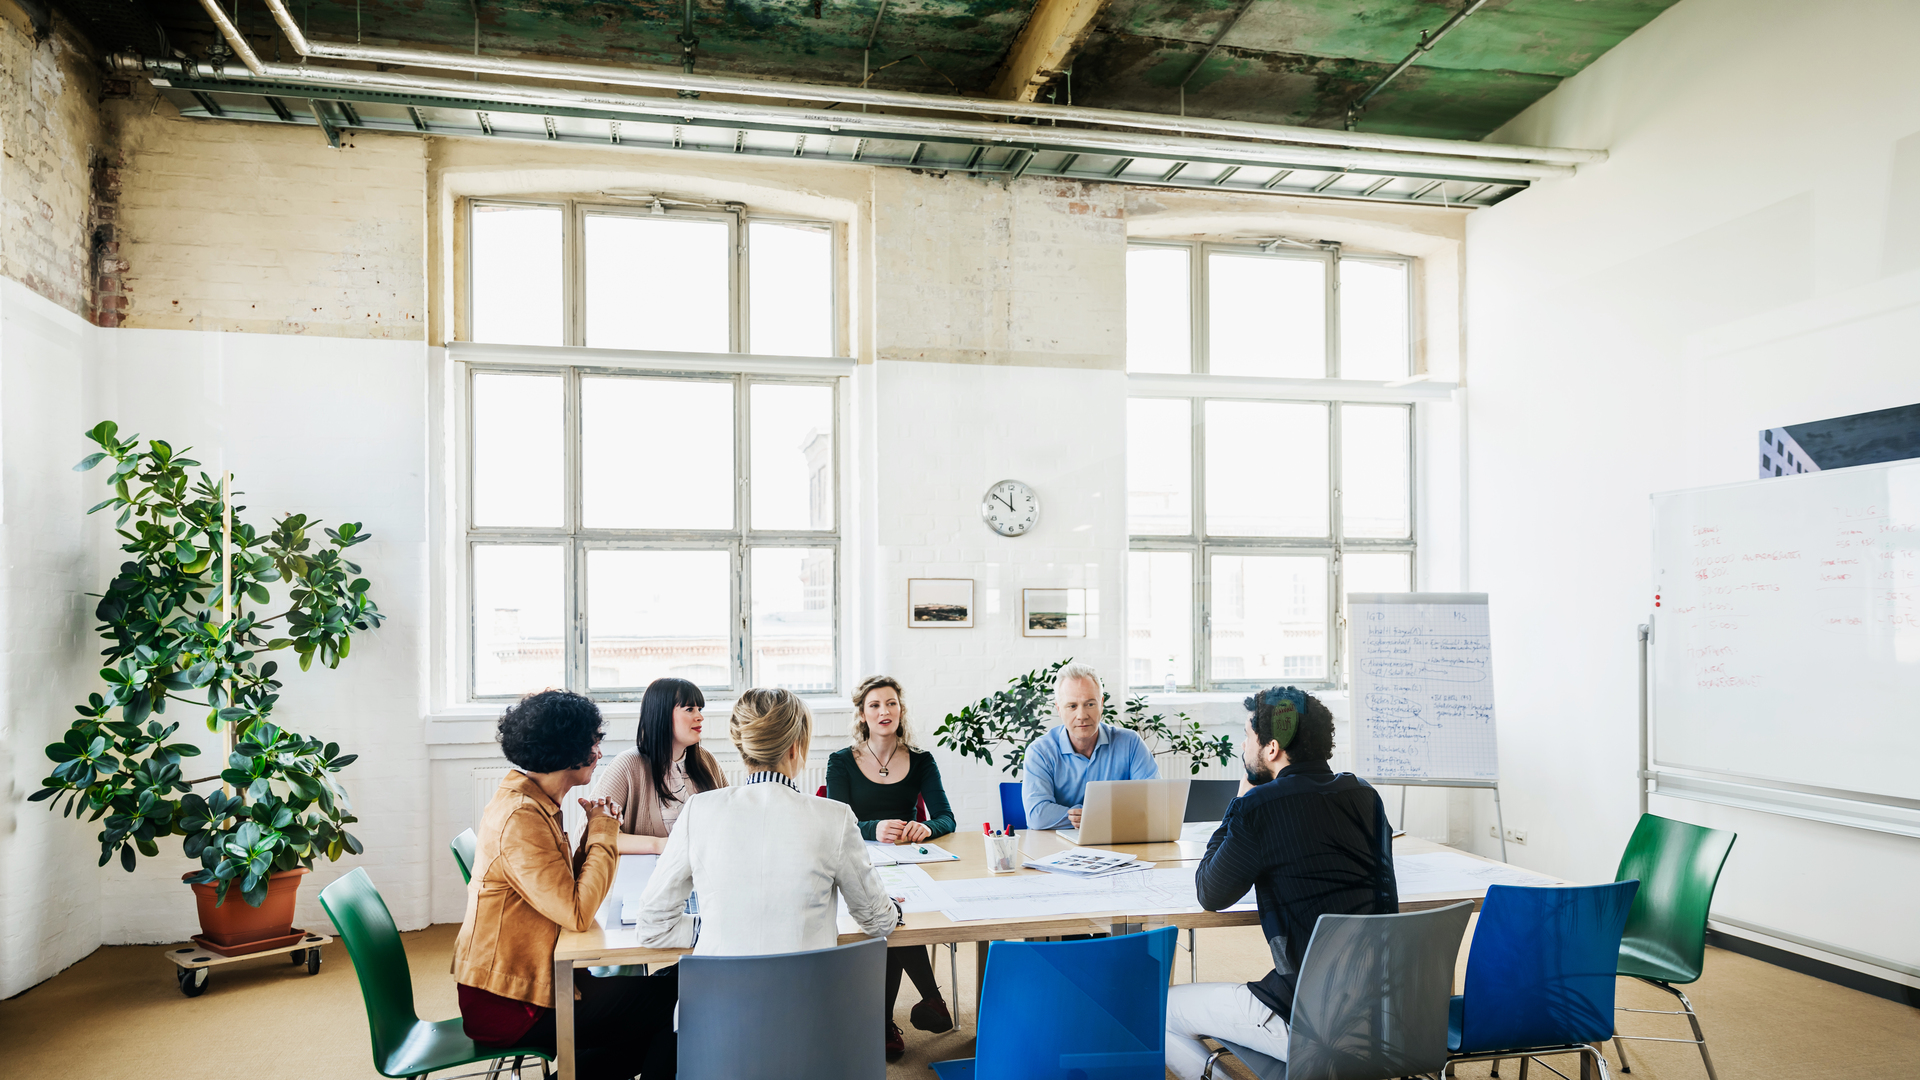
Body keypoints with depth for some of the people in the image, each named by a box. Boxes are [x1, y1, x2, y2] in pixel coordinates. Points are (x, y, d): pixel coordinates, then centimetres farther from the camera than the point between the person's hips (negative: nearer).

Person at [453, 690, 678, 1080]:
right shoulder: (520, 817, -22)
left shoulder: (535, 804, 9)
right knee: (667, 1002, -8)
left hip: (526, 981, 9)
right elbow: (578, 914, -26)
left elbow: (565, 891, 9)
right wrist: (602, 833, -14)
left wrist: (597, 832, -3)